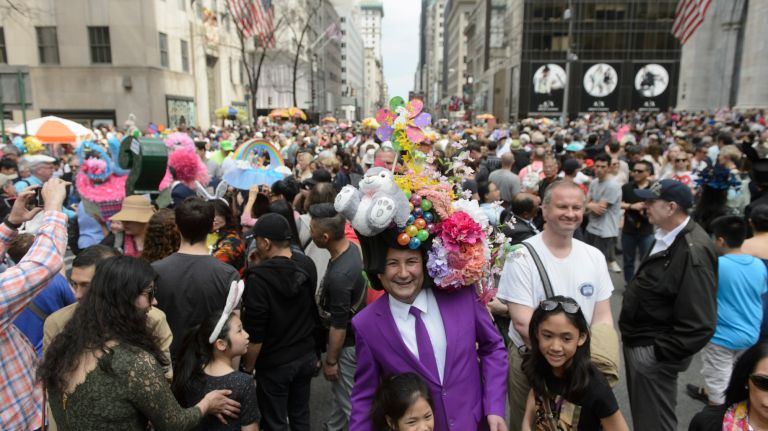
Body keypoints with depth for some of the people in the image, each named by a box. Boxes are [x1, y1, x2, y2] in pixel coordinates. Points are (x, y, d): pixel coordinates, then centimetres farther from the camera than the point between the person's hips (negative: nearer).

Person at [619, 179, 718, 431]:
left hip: (652, 352, -9)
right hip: (639, 342, 9)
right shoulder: (668, 237, 3)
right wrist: (636, 340, 15)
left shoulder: (693, 252, -26)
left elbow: (700, 325, -27)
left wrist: (659, 353, -19)